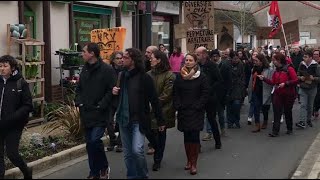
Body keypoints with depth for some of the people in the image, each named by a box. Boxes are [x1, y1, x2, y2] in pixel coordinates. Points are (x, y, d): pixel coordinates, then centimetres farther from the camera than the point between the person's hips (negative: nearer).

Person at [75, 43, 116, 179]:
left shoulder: (107, 70, -10)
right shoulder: (85, 69, 13)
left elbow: (111, 90, -14)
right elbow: (79, 88, 21)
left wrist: (102, 105, -18)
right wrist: (79, 101, 5)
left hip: (100, 114, -7)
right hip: (86, 113, 7)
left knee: (95, 140, -16)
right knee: (90, 144, 11)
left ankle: (104, 167, 9)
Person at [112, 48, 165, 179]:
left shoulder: (144, 77, -11)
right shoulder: (122, 75, 6)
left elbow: (154, 100, -8)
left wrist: (160, 121, -6)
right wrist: (115, 92, -3)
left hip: (139, 120, -6)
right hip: (124, 119, 6)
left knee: (137, 150, -15)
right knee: (127, 153, 11)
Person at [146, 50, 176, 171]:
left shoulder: (169, 76, -9)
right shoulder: (149, 74, 6)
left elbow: (166, 94, -12)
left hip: (162, 111, -4)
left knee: (160, 134, 6)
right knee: (148, 131, 1)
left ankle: (157, 160, 20)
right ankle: (159, 151, 31)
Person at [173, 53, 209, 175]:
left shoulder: (201, 77, -1)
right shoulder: (180, 77, 7)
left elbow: (205, 94, -3)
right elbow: (175, 93, 8)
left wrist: (197, 107, -11)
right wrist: (178, 106, -4)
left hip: (196, 112, -3)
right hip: (183, 112, 3)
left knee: (194, 136, -8)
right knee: (186, 137, 7)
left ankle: (194, 164, -3)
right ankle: (189, 161, 19)